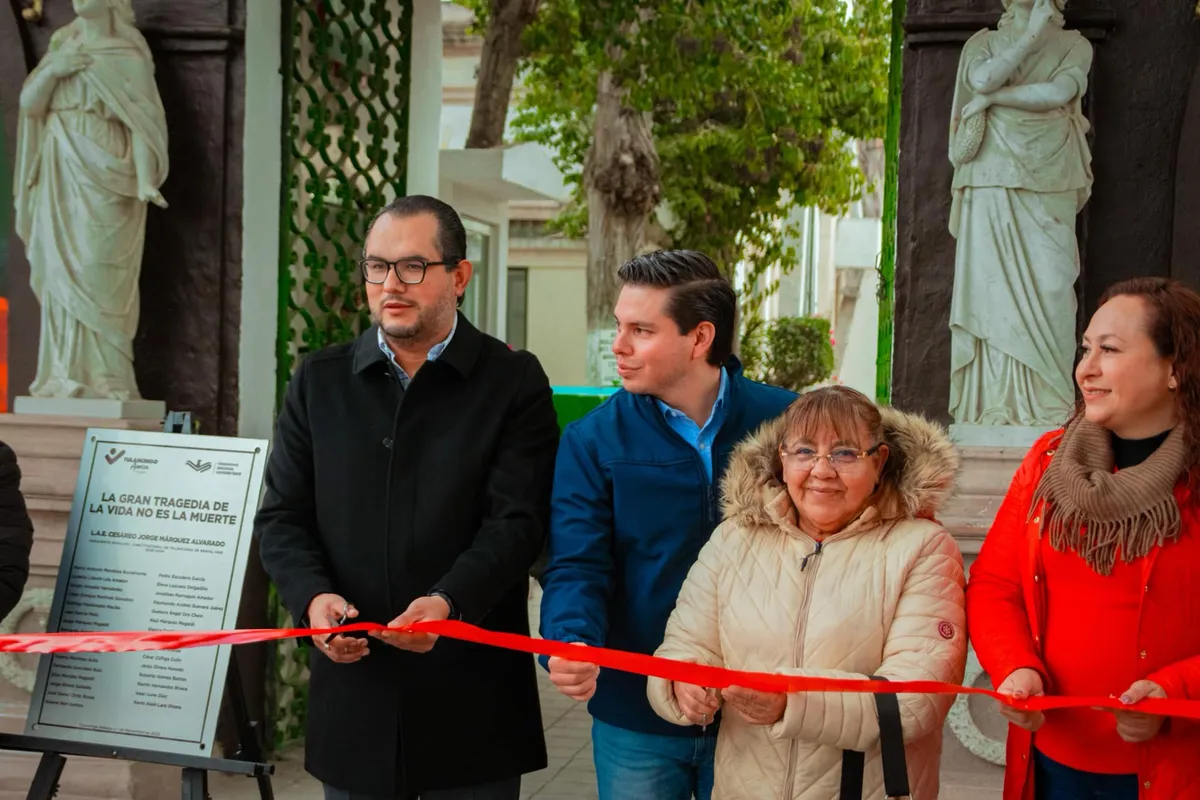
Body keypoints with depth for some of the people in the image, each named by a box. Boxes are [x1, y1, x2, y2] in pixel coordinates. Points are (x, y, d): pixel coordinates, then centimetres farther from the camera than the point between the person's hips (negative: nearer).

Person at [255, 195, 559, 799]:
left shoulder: (514, 382, -1)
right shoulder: (319, 381, 9)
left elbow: (517, 520, -10)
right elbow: (282, 515, 6)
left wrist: (449, 601, -26)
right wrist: (312, 596, -13)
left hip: (472, 688, -2)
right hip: (352, 687, 3)